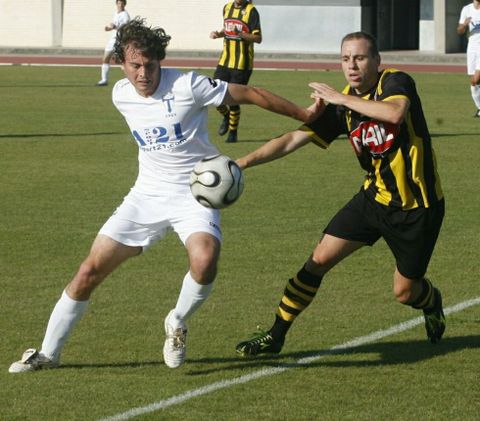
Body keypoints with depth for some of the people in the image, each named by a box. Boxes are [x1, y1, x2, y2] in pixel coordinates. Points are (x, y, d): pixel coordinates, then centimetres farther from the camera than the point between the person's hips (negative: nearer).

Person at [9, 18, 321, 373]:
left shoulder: (187, 86, -17)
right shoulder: (121, 95, 0)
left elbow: (251, 95, -10)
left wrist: (304, 115, -5)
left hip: (195, 194, -4)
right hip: (146, 195, 4)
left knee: (205, 262, -34)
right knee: (90, 270, -2)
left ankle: (177, 324, -3)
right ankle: (48, 353, 12)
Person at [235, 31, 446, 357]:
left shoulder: (395, 82, -16)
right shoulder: (340, 105, -1)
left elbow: (395, 112, -39)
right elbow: (294, 139, -4)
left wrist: (341, 98, -29)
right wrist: (246, 160, -16)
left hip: (417, 205, -5)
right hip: (375, 196, 5)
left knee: (405, 291, 4)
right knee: (320, 259, -6)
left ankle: (432, 302, 42)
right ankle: (276, 335, 4)